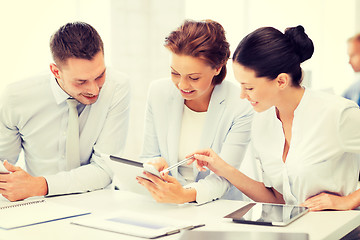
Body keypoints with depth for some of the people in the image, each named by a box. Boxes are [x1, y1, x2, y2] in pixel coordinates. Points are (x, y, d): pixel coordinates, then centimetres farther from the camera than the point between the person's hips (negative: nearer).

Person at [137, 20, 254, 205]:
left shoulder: (241, 108, -13)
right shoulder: (158, 92, -1)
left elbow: (223, 177, -15)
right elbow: (149, 157, 6)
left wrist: (185, 195, -35)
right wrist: (156, 165, -19)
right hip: (166, 210, 4)